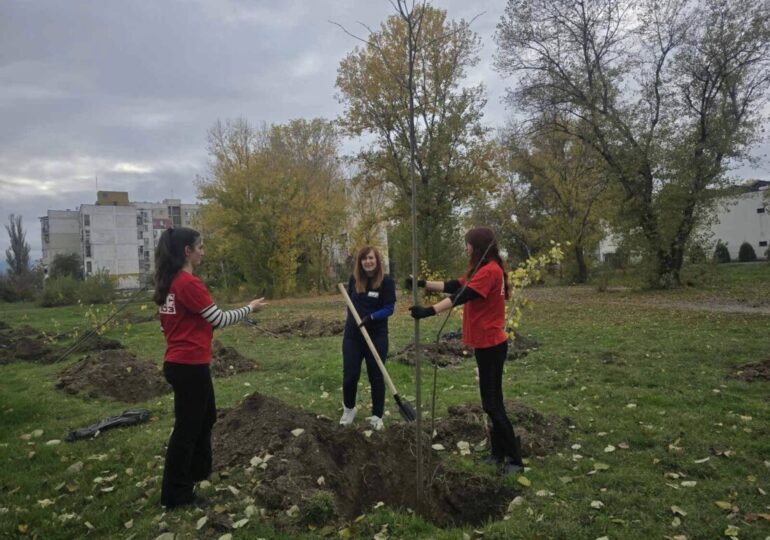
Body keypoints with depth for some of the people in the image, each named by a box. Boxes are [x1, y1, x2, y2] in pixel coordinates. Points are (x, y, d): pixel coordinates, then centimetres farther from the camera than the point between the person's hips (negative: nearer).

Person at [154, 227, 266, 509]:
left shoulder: (169, 282, 9)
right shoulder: (189, 283, -20)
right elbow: (220, 319, -15)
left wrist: (205, 323, 15)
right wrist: (249, 308, -1)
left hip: (180, 363, 10)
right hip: (190, 366, -10)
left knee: (206, 416, 25)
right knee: (187, 427, 3)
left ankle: (198, 471, 41)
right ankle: (175, 494, 17)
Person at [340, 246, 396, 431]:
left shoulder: (386, 281, -10)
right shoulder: (354, 279, 1)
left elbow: (389, 308, -11)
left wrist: (371, 317, -24)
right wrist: (353, 318, 7)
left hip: (377, 336, -3)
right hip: (352, 334, 3)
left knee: (376, 376, 6)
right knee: (350, 374, 4)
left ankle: (377, 416, 22)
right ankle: (348, 408, 30)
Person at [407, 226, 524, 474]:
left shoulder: (490, 270, -18)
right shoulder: (483, 270, 14)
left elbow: (462, 296, -29)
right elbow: (454, 286, 15)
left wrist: (429, 310, -34)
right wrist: (423, 284, 11)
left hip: (490, 344, -10)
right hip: (487, 343, 10)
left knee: (492, 403, -4)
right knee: (492, 400, 15)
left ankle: (514, 458, 5)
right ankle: (500, 452, 26)